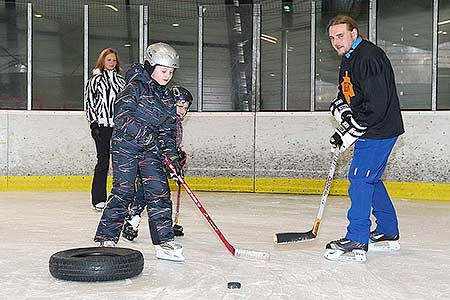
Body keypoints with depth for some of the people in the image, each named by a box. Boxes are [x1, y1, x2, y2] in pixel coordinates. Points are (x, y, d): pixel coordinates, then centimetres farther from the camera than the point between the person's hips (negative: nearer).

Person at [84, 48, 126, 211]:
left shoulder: (121, 80, 15)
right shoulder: (95, 80, 4)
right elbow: (89, 102, 0)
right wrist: (94, 123, -7)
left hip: (119, 125, 4)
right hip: (102, 125, -4)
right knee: (103, 161, -6)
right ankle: (98, 199, 1)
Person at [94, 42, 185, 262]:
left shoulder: (168, 98, 13)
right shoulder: (136, 86, -9)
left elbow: (168, 130, 14)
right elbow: (121, 113, -20)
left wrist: (172, 155, 4)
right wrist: (142, 132, -28)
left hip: (151, 149, 6)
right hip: (125, 145, -6)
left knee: (159, 191, -1)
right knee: (123, 191, -7)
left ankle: (164, 241, 4)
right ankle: (106, 238, 5)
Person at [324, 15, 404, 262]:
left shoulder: (369, 57, -20)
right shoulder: (349, 60, 14)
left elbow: (377, 104, -26)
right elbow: (343, 98, 17)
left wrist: (352, 132, -22)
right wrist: (343, 115, -6)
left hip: (379, 130, -11)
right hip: (370, 131, 11)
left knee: (360, 178, -11)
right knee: (371, 180, 16)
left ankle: (356, 242, -7)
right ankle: (388, 234, 28)